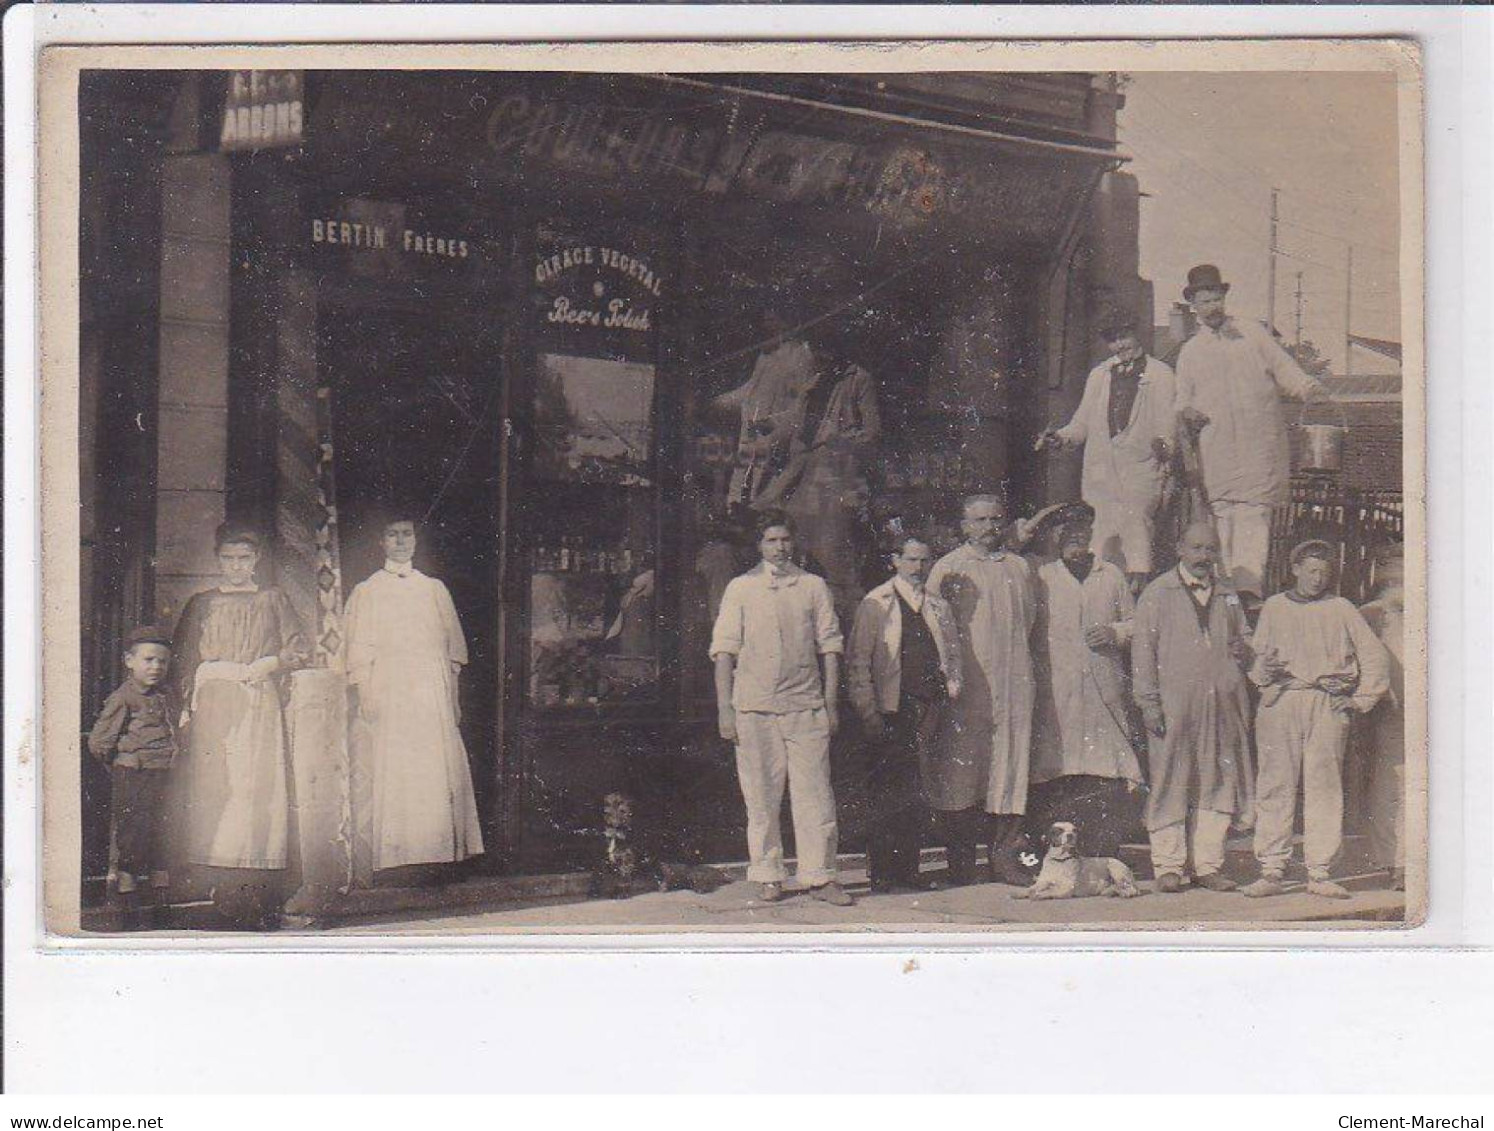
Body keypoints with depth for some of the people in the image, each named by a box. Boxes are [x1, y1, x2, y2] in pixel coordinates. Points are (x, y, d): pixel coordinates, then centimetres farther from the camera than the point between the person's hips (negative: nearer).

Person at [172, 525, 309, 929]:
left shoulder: (272, 600, 12)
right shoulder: (202, 604, 16)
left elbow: (300, 650, 9)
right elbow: (185, 660, 16)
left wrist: (261, 667, -4)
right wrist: (187, 705, 6)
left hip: (259, 705, -2)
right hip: (213, 706, 2)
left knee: (259, 786, -12)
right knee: (214, 789, -8)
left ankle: (260, 902, -15)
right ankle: (223, 892, -9)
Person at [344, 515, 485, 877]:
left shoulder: (435, 589, 15)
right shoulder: (365, 593, 9)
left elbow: (454, 644, 15)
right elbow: (358, 654, 4)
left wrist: (453, 694, 6)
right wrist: (364, 698, -8)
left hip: (433, 697, 2)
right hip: (387, 696, -2)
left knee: (439, 774, -3)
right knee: (390, 776, -7)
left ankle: (442, 850, 1)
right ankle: (393, 855, -6)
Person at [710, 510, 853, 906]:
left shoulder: (813, 587, 10)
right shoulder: (741, 588, 7)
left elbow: (829, 647, 10)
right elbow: (724, 651, 4)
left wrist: (831, 703, 4)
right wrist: (725, 710, -3)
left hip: (806, 706, 1)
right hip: (754, 706, 0)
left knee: (814, 792, -3)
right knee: (761, 796, 4)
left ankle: (819, 876, 3)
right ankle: (767, 876, 13)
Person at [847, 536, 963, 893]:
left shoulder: (937, 606, 16)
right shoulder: (875, 604, 0)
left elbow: (953, 650, 24)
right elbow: (859, 662, -4)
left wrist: (951, 682, 3)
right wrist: (868, 712, -12)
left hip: (927, 708, 5)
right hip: (890, 711, -5)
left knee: (916, 792, 7)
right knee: (886, 792, -5)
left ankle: (908, 869, 13)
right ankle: (881, 873, 0)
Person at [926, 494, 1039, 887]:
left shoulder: (1019, 567, 15)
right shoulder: (949, 568, 3)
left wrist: (1021, 666, 12)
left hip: (1013, 685, 3)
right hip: (966, 687, -3)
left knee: (1010, 765, 2)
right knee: (961, 766, -3)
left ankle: (1004, 856, 7)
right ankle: (960, 861, 3)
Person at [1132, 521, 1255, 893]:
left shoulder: (1227, 596, 18)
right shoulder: (1157, 593, 4)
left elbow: (1243, 646, 28)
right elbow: (1143, 649, -1)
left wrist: (1243, 651, 2)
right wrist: (1149, 702, -9)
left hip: (1223, 706, 4)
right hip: (1173, 705, -4)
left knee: (1217, 784, 5)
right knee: (1170, 786, -2)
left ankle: (1208, 865, 11)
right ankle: (1168, 866, 4)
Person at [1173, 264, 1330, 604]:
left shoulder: (1253, 334, 14)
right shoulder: (1190, 352, 19)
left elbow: (1284, 369, 12)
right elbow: (1183, 399, 22)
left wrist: (1308, 388, -7)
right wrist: (1187, 412, -2)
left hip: (1259, 442, -2)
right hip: (1216, 445, 2)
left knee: (1253, 512, -14)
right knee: (1224, 514, -3)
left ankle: (1249, 585, -24)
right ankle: (1231, 587, 2)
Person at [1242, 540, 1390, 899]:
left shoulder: (1341, 610, 13)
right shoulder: (1274, 608, 15)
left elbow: (1376, 657, 13)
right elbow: (1259, 656, 16)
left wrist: (1360, 700, 5)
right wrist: (1265, 671, -6)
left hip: (1328, 705, 0)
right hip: (1280, 701, 0)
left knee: (1324, 787, -3)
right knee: (1275, 785, -4)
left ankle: (1319, 873, -1)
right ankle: (1272, 870, -2)